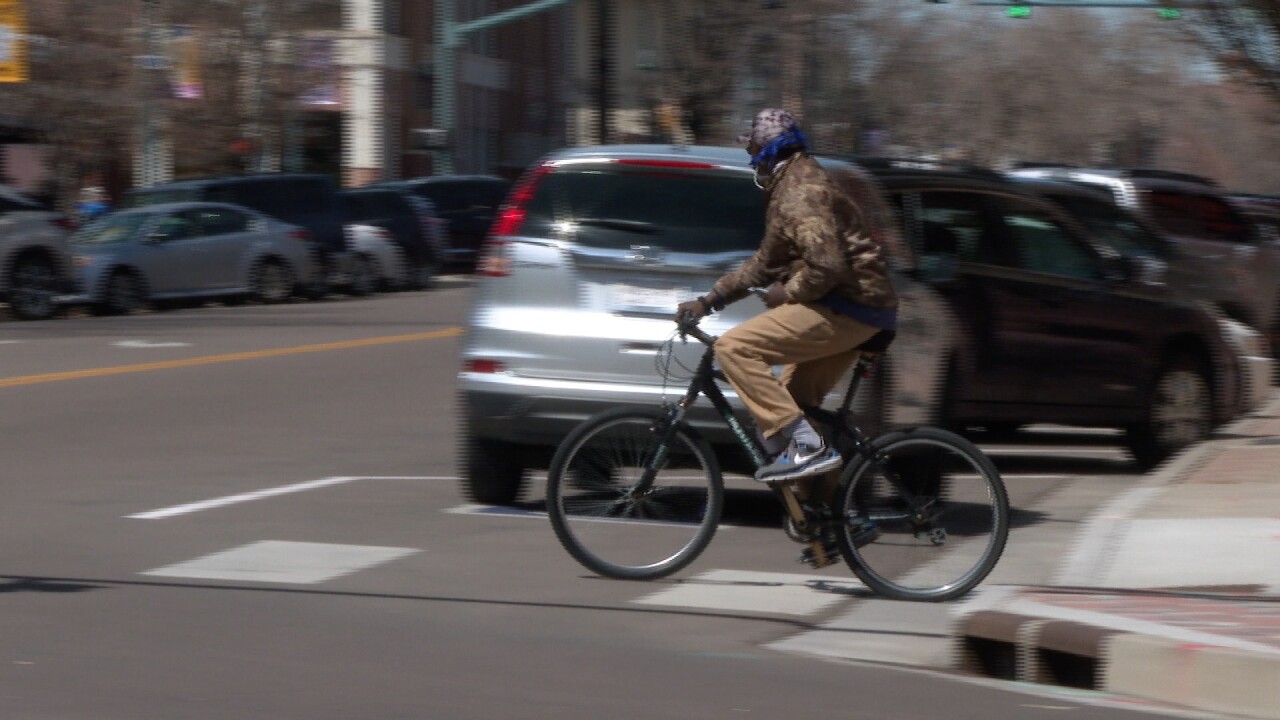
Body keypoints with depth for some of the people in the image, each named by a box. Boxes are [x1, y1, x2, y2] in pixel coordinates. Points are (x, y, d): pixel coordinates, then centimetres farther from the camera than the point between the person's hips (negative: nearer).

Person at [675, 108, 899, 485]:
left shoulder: (801, 192, -14)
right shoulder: (790, 186, 21)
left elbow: (827, 265, -26)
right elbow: (765, 262, 26)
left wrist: (788, 292, -9)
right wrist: (708, 300, 20)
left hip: (844, 310, -11)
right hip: (859, 313, 11)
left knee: (734, 348, -16)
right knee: (791, 397, 16)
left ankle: (805, 444, -22)